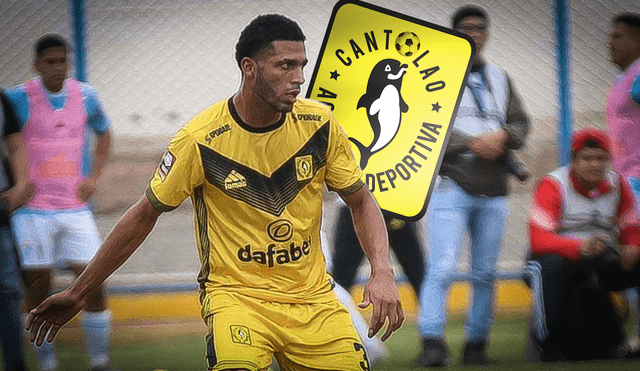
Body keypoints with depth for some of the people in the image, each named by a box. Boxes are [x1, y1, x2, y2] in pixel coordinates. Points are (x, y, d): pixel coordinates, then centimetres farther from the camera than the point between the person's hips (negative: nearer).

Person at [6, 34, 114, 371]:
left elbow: (103, 134, 22)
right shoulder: (18, 99, -7)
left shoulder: (85, 97, 5)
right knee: (38, 287, -1)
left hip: (76, 209, 3)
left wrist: (93, 176, 10)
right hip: (33, 211, -3)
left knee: (93, 284, -4)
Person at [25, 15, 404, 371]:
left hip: (312, 295, 5)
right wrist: (77, 293, 4)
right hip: (236, 291, -4)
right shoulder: (202, 139, -12)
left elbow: (361, 201, 9)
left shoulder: (319, 123, -3)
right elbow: (145, 214, 0)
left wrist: (382, 272, -9)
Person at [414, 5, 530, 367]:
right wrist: (473, 144, -15)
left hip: (494, 193, 5)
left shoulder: (500, 78, 20)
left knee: (486, 274, 5)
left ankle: (477, 344, 13)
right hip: (452, 186, -5)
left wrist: (503, 137, -9)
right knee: (443, 267, -16)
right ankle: (432, 341, -20)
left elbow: (520, 122, 14)